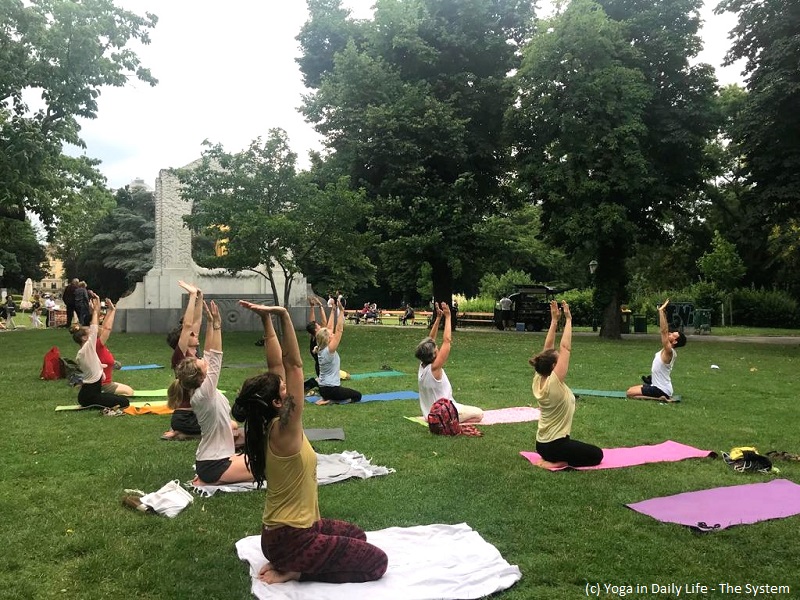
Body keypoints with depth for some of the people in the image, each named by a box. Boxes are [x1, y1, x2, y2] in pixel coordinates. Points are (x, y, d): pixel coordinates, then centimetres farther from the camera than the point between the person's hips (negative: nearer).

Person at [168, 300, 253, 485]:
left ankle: (209, 477, 14)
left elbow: (209, 355, 1)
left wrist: (211, 324, -4)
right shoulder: (203, 394, -21)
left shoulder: (200, 391, 1)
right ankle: (211, 481, -5)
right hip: (214, 466, -9)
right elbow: (215, 357, -26)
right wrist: (215, 324, -27)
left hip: (214, 459, 9)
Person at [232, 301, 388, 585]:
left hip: (282, 531, 9)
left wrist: (267, 320, -3)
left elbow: (278, 366, -1)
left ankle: (287, 562, 13)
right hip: (290, 539, -9)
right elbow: (294, 365, -30)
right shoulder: (284, 431, -25)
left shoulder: (269, 426, -2)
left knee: (357, 535, 26)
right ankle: (293, 570, -2)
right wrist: (283, 316, -33)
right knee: (377, 561, 0)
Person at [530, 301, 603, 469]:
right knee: (596, 455, 11)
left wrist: (554, 320, 0)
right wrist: (568, 319, -16)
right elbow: (565, 348, -22)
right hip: (555, 445, -9)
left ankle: (550, 458, 11)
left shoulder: (538, 381, -3)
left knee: (586, 450, 31)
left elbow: (548, 348, 2)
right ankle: (555, 462, -5)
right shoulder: (554, 382, -23)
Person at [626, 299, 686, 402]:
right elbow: (665, 330, 13)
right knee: (631, 389, 22)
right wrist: (663, 312, 8)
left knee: (629, 393, -11)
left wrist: (661, 311, -28)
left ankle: (659, 398, -10)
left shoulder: (669, 351, -19)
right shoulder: (668, 351, 5)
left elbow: (664, 331, -28)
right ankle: (663, 397, 15)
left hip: (661, 390, -10)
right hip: (658, 385, 10)